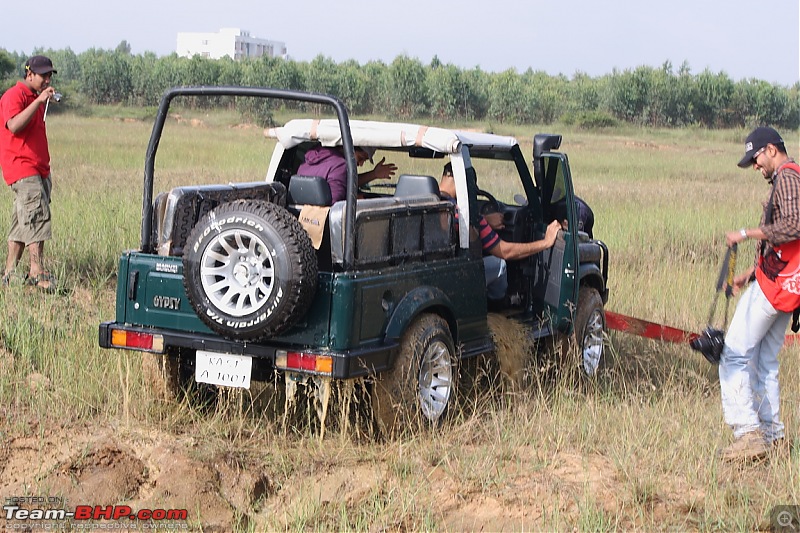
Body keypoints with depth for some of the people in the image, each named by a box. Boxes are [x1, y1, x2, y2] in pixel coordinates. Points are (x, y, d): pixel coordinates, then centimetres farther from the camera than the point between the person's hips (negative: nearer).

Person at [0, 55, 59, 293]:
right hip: (21, 167, -9)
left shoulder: (35, 98, 22)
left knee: (23, 222, 8)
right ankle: (37, 272, -21)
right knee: (37, 215, -18)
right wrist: (39, 101, -26)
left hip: (38, 170, 9)